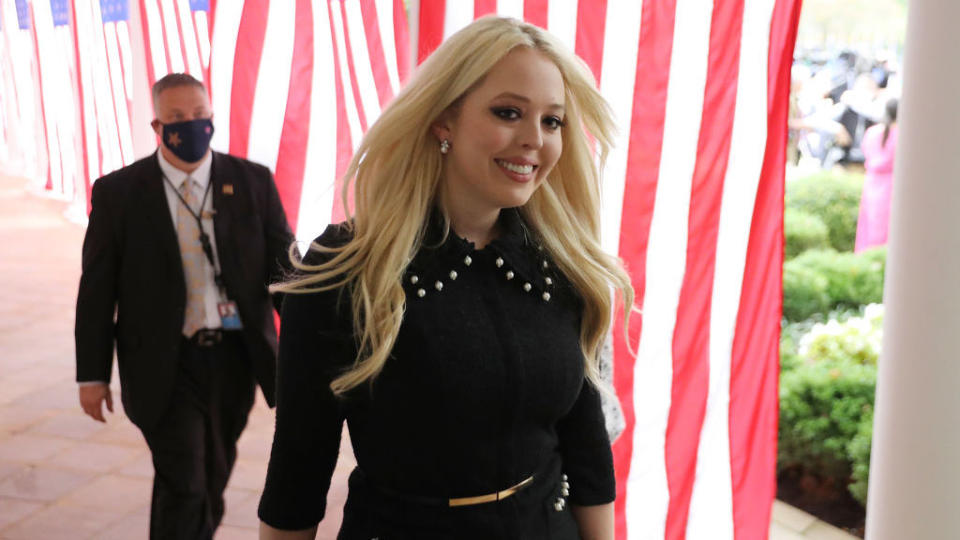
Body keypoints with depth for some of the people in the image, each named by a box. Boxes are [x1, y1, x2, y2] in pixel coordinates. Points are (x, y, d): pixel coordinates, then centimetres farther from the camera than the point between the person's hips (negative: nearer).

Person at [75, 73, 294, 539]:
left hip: (236, 356, 3)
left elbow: (283, 267, 1)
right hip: (165, 366, -2)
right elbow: (96, 290, 0)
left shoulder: (253, 181, 0)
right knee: (183, 486, -6)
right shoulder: (117, 192, -4)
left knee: (214, 477, 18)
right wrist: (92, 374, 0)